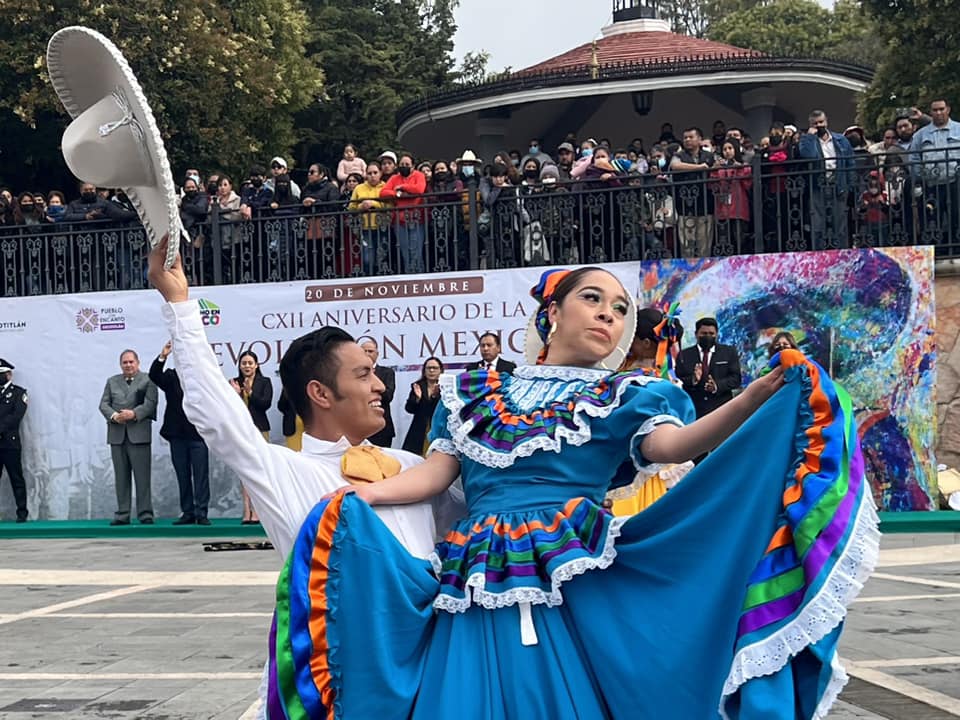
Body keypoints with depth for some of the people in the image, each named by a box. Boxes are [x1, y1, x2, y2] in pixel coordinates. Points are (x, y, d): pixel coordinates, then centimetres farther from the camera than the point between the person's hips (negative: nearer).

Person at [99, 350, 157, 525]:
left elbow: (150, 403, -7)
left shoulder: (147, 380, 5)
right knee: (121, 476, 6)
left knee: (142, 475, -4)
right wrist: (114, 416, -10)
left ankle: (145, 513, -1)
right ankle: (122, 514, 8)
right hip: (117, 434, 4)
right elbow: (104, 404, 9)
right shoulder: (112, 381, 18)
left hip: (139, 433, -4)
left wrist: (134, 413, -21)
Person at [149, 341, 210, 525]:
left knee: (201, 475, -3)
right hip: (177, 435, 2)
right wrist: (162, 357, -24)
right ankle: (187, 512, 12)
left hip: (198, 434, -2)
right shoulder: (171, 377, 7)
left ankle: (201, 513, -2)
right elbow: (154, 376, -11)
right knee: (183, 476, 7)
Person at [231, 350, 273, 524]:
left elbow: (266, 404, -6)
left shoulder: (265, 382, 5)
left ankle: (256, 510, -6)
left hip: (259, 430, -2)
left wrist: (250, 392, -14)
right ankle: (246, 510, -1)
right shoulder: (233, 383, 8)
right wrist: (235, 394, -13)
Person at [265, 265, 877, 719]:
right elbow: (432, 475, 14)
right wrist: (357, 495, -2)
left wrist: (754, 400, -25)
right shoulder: (477, 394, 19)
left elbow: (673, 444, -8)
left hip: (576, 585, -2)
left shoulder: (627, 396, 12)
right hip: (479, 589, 2)